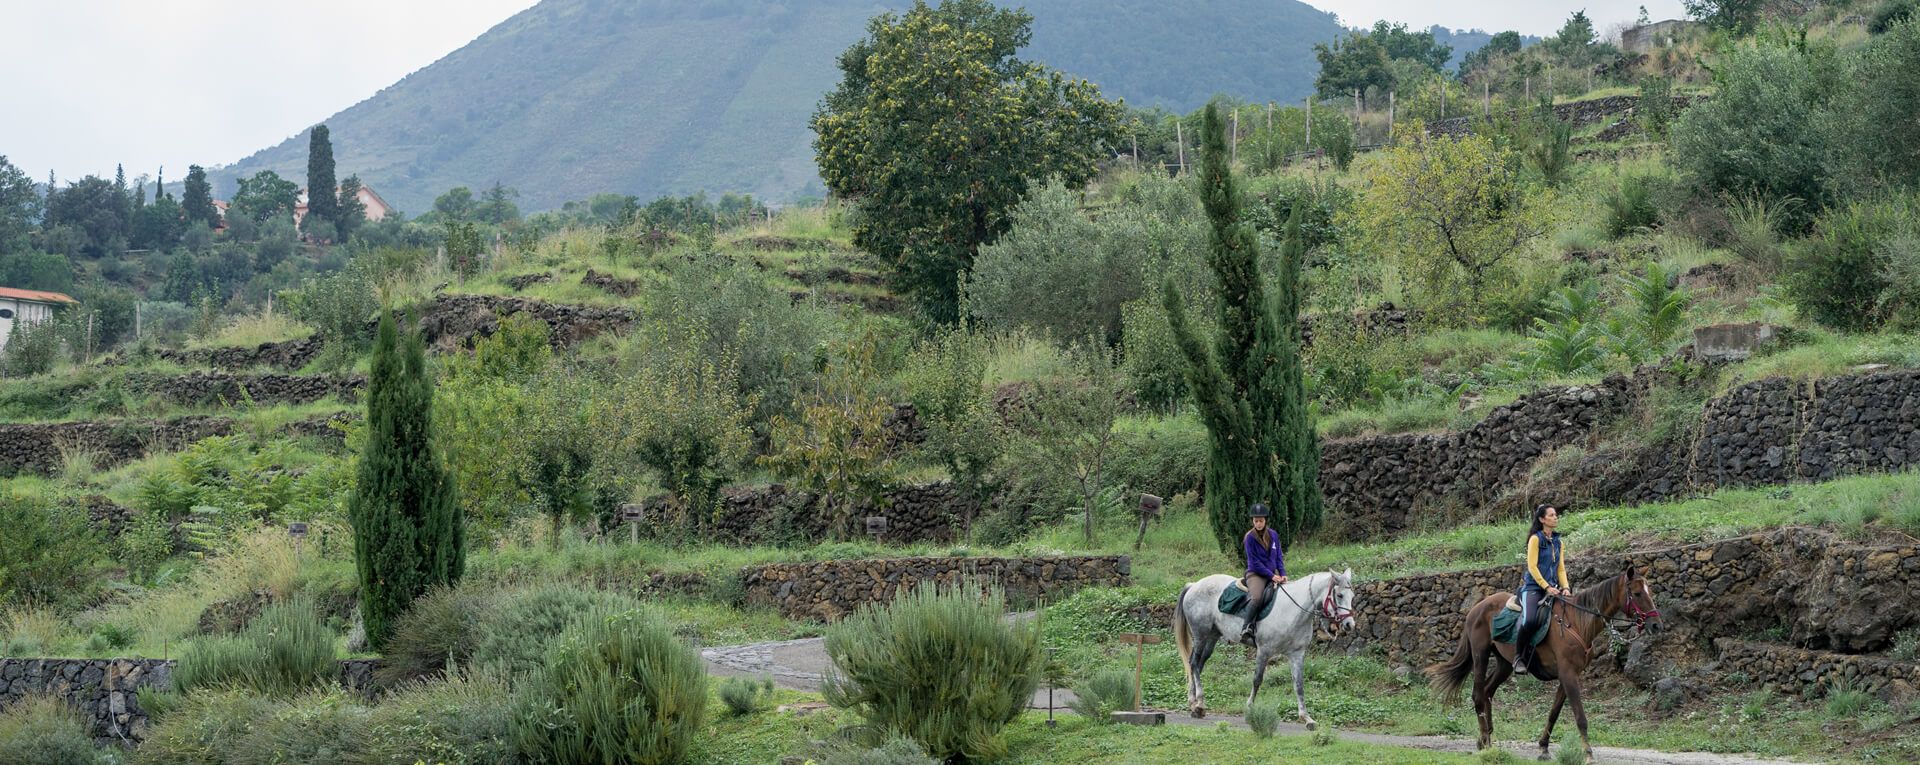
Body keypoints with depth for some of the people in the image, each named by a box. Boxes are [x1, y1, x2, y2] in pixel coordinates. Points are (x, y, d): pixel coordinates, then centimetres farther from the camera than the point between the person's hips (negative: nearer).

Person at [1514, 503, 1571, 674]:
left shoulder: (1557, 541, 16)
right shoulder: (1536, 539, -4)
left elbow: (1560, 568, 15)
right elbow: (1532, 566, -11)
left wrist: (1564, 587, -2)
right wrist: (1546, 587, -18)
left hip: (1552, 588, 7)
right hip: (1533, 587, -7)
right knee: (1530, 620, -30)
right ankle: (1518, 657, -14)